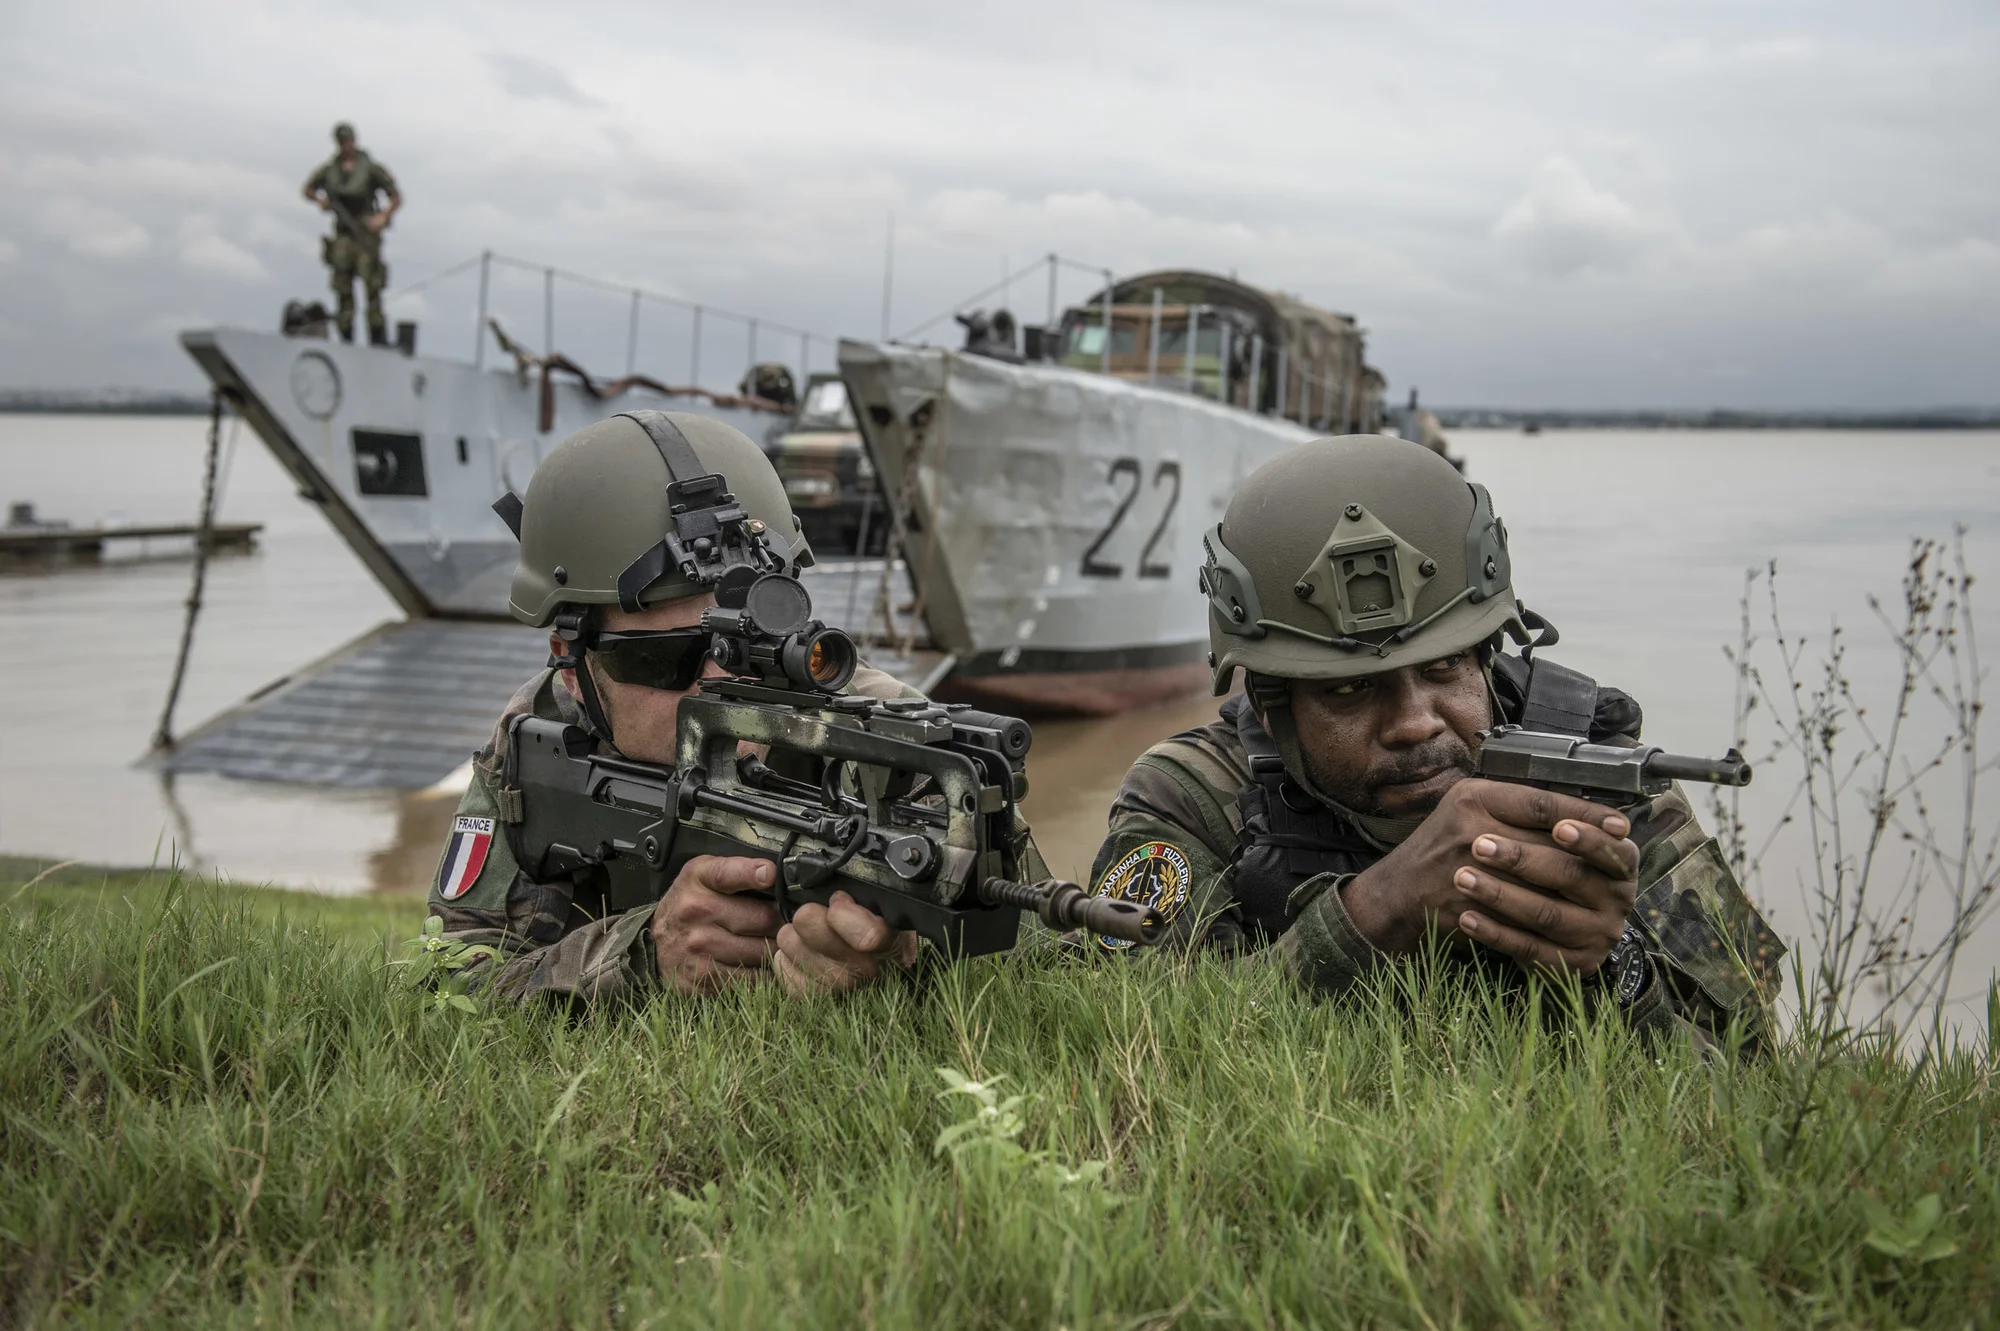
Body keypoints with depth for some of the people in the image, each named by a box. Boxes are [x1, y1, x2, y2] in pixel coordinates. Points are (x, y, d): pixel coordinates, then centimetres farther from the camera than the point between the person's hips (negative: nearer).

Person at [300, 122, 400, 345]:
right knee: (342, 289, 1)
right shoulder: (329, 169, 10)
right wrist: (320, 200, 4)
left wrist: (383, 217, -14)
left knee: (371, 285, -14)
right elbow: (307, 190, 25)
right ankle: (346, 339, 5)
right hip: (342, 236, 4)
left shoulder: (371, 168, -1)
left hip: (366, 233, -4)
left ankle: (379, 340, -14)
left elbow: (396, 197, 2)